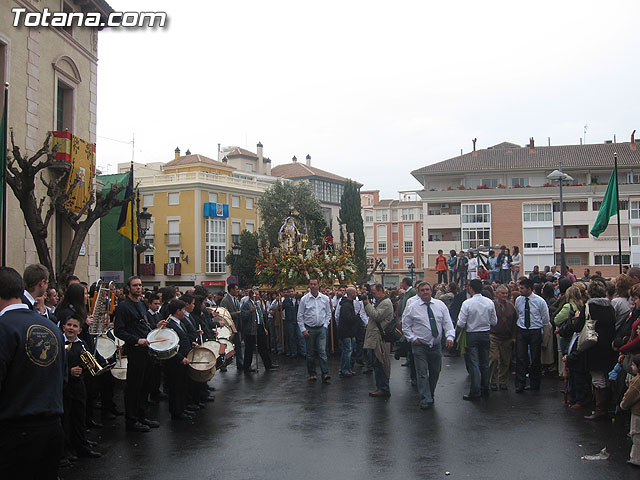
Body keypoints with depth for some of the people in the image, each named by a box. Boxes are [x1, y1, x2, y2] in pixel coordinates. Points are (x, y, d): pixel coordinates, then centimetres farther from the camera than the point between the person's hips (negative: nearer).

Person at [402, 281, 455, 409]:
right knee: (422, 373, -6)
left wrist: (450, 337, -13)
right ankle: (425, 399, 0)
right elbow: (405, 326, 3)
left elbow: (447, 323, 2)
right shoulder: (412, 307, -4)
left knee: (435, 372, 13)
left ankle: (431, 395, 32)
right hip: (420, 346, -3)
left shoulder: (440, 305, 3)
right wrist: (413, 338, -9)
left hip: (436, 345, 3)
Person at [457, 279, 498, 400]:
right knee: (485, 363, 15)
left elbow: (461, 324, -14)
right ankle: (485, 389, 23)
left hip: (472, 335, -4)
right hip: (486, 335, 4)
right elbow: (494, 322, 5)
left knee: (474, 364, -2)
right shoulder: (490, 302, -3)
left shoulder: (467, 303, -16)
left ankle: (475, 392, -3)